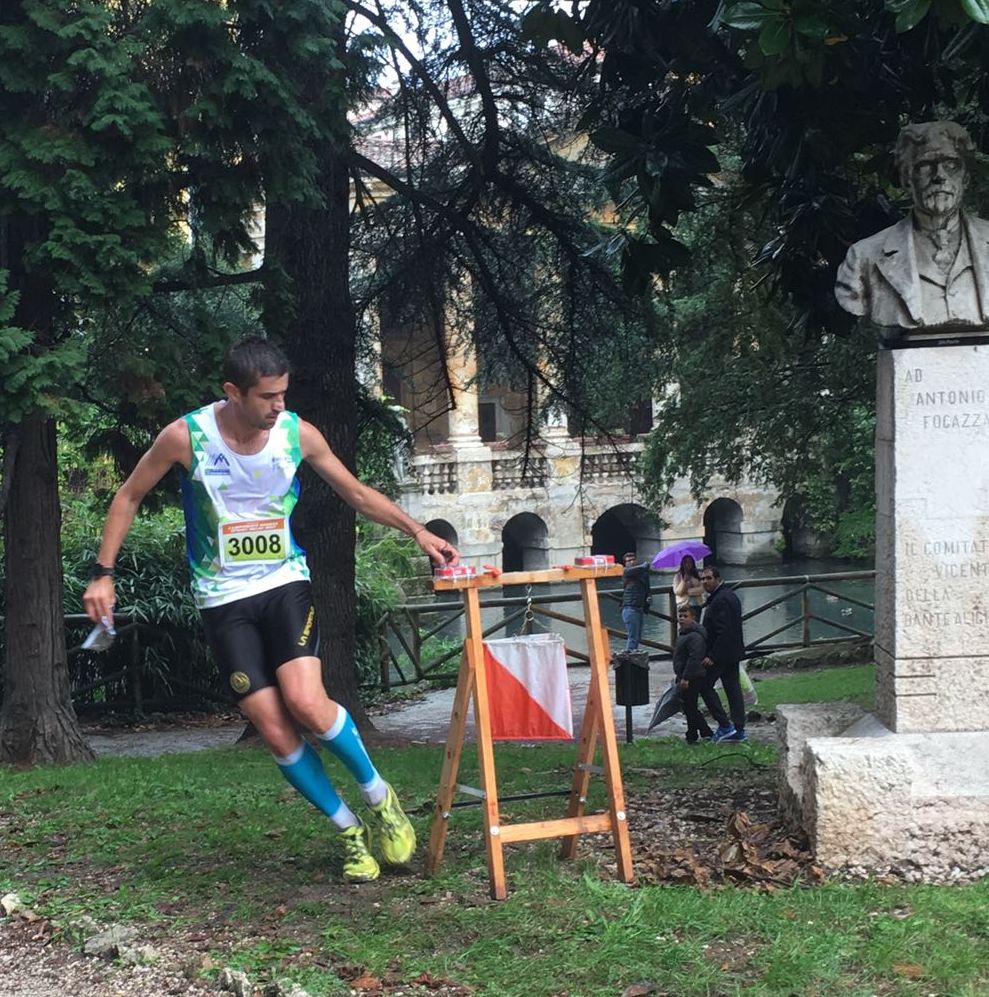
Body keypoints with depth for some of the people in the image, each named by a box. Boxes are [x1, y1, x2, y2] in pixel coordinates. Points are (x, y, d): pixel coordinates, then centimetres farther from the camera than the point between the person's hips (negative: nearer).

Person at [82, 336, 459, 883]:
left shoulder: (298, 433, -7)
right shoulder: (186, 436, -12)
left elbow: (358, 493, 6)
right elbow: (129, 497, 2)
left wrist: (418, 532, -4)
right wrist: (103, 572, -2)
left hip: (285, 583, 0)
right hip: (224, 599, 0)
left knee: (306, 702, -22)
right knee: (275, 730, -7)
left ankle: (378, 796, 2)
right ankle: (350, 829, 11)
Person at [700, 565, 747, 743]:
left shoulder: (719, 600, -19)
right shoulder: (730, 595, 14)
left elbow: (724, 631, -25)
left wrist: (712, 656, -24)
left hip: (720, 653, -10)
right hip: (733, 651, 10)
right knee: (733, 688, 11)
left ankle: (724, 726, -2)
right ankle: (739, 730, 13)